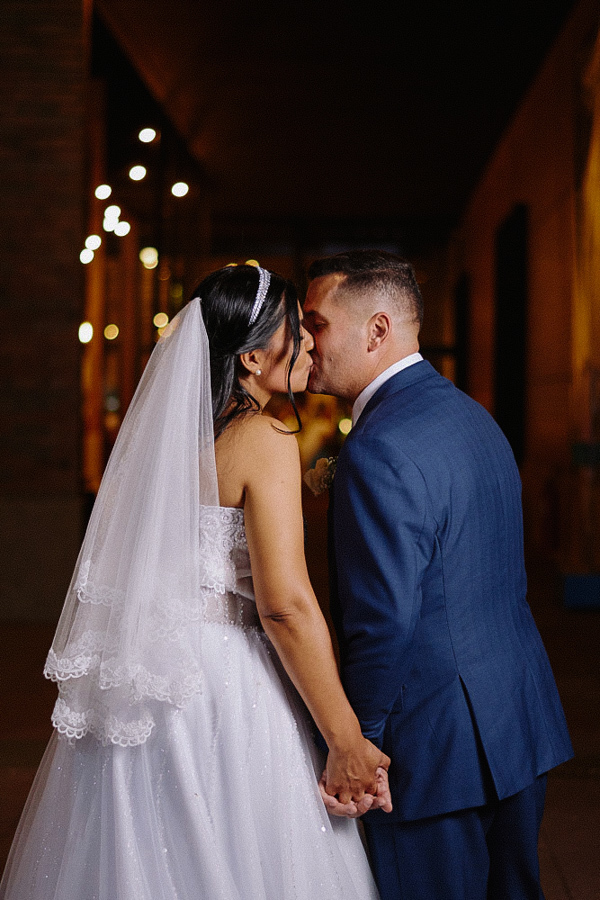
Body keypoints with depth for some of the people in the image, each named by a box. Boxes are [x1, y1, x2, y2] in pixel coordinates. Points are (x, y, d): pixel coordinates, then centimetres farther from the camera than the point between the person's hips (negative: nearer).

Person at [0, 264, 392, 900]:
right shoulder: (264, 440, -14)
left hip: (141, 692, 8)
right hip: (225, 694, -8)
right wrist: (346, 743, -17)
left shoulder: (167, 429, 9)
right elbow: (285, 603, -21)